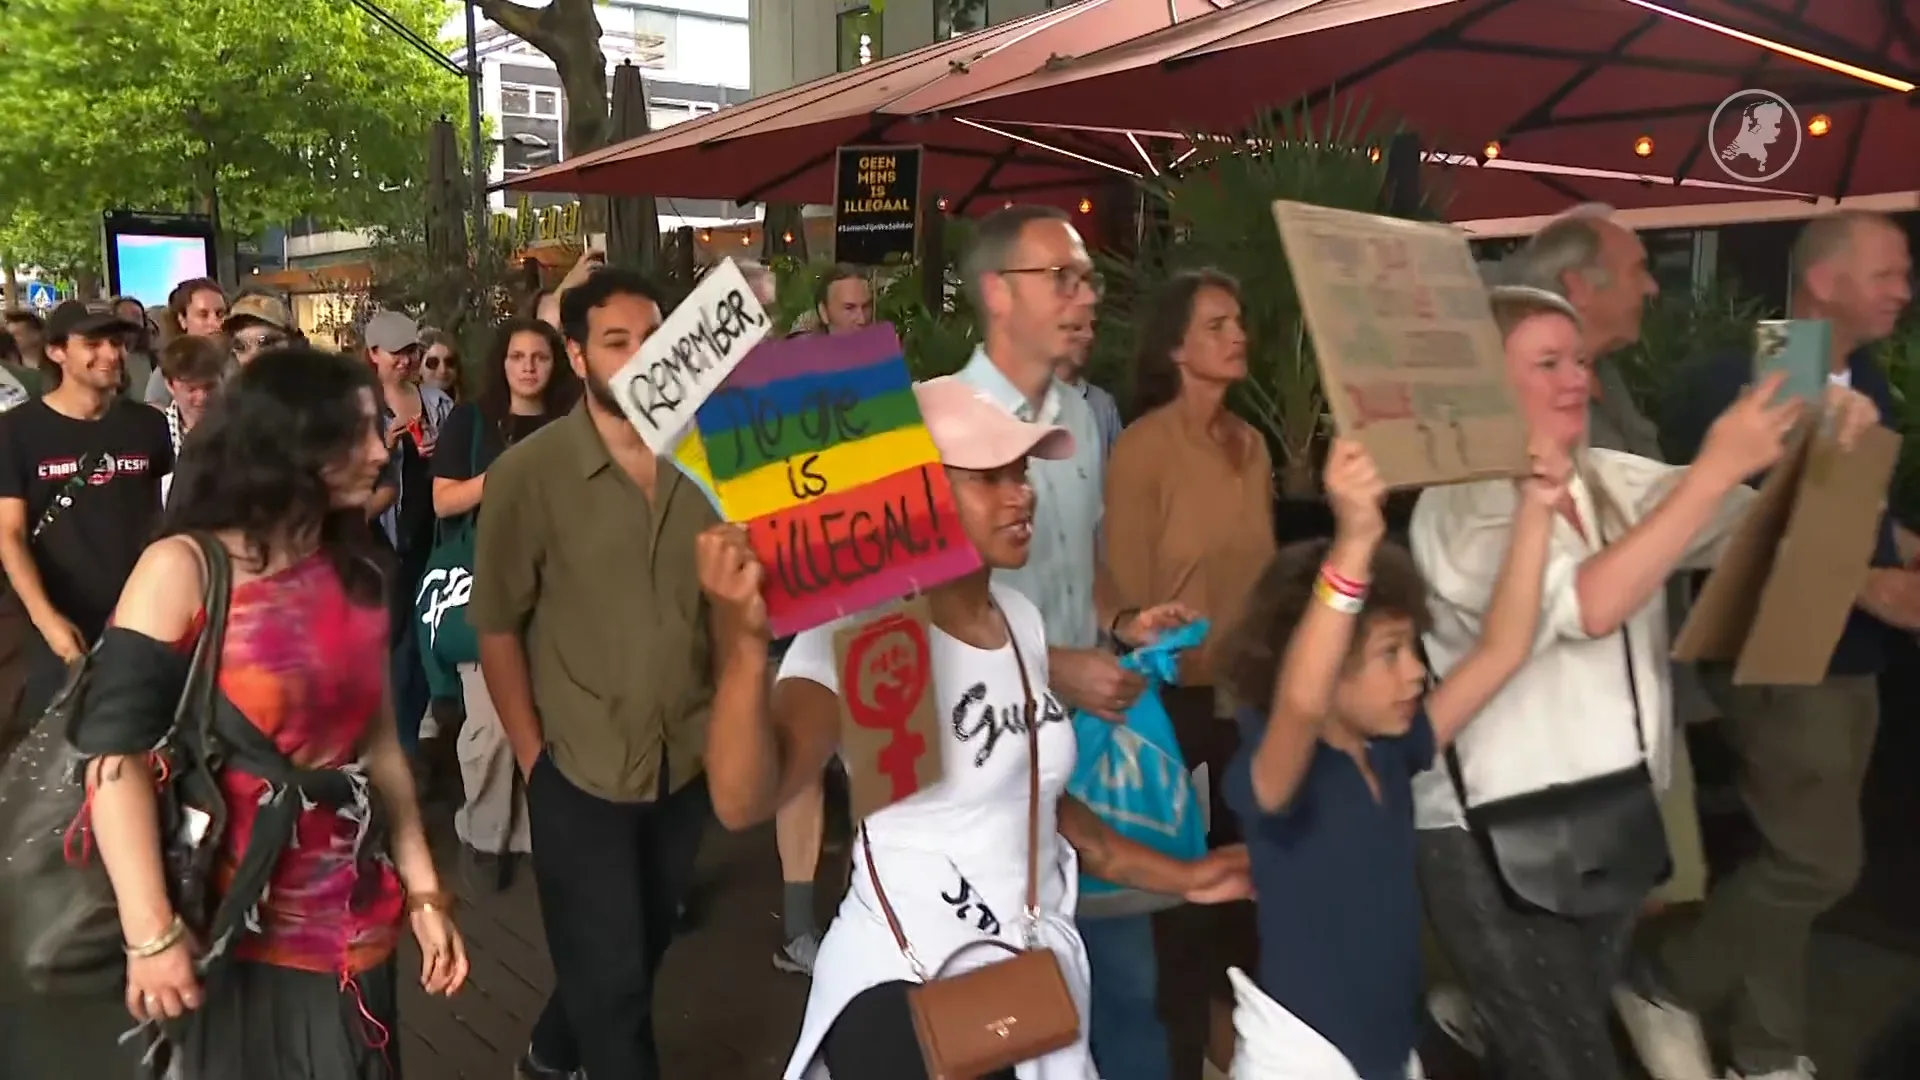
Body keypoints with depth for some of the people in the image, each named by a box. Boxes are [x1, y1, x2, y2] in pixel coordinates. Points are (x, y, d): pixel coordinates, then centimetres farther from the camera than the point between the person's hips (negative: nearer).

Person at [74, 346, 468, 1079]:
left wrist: (422, 890, 5)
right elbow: (116, 753, -15)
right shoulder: (184, 569, -10)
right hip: (234, 936, -5)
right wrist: (151, 933, -20)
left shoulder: (355, 574, 6)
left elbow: (379, 742, 8)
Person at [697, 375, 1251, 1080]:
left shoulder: (1020, 618, 2)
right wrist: (742, 642, -51)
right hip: (908, 993, -7)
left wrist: (1177, 877, 12)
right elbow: (742, 801, -35)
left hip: (1040, 978, 7)